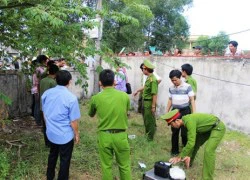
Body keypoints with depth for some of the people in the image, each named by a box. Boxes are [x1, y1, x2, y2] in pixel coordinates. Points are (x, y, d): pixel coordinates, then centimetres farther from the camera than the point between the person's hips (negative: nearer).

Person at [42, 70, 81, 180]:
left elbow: (44, 113, 8)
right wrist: (76, 134, 0)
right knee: (65, 160, 14)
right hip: (65, 135, -6)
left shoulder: (46, 93, -5)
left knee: (52, 155, 28)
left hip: (51, 133, 6)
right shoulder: (71, 98, -23)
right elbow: (73, 121, -16)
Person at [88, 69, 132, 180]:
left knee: (106, 166, 15)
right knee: (124, 165, 16)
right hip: (121, 136, 0)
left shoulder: (96, 98, -8)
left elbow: (91, 115, 11)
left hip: (104, 136, 0)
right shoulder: (124, 96, -7)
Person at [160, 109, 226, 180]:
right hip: (207, 128, 9)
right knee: (195, 144, 16)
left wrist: (180, 157, -29)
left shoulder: (189, 121, -34)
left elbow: (191, 142, -37)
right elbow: (191, 139, 0)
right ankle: (188, 163, 39)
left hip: (218, 128, -9)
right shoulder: (185, 120, -6)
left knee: (208, 151, -22)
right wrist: (188, 155, -4)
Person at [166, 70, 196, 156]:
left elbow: (192, 100, -8)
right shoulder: (171, 88, 4)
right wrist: (167, 112, 12)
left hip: (185, 111, -4)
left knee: (184, 132, 0)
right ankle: (174, 150, 22)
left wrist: (194, 114, -12)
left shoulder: (187, 87, -10)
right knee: (174, 132, 8)